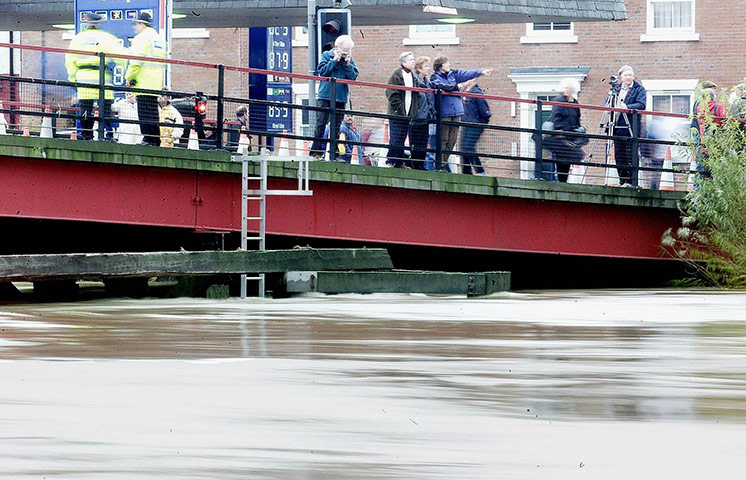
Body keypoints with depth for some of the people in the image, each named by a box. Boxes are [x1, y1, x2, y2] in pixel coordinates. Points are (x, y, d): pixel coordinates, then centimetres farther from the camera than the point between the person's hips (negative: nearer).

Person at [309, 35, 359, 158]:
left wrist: (348, 64, -12)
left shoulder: (349, 60, 9)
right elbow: (321, 71, -9)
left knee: (336, 126, 5)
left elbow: (353, 76, 1)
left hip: (340, 98, 3)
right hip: (325, 96, -3)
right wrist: (334, 61, -12)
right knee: (321, 124, -7)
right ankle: (316, 151, -6)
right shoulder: (326, 55, 3)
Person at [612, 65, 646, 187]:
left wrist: (628, 107, -27)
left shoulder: (639, 89, 2)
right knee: (619, 155, 7)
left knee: (631, 154, -8)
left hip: (631, 127, -6)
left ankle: (631, 181, -6)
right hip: (617, 127, 6)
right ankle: (622, 181, 13)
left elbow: (641, 105, -12)